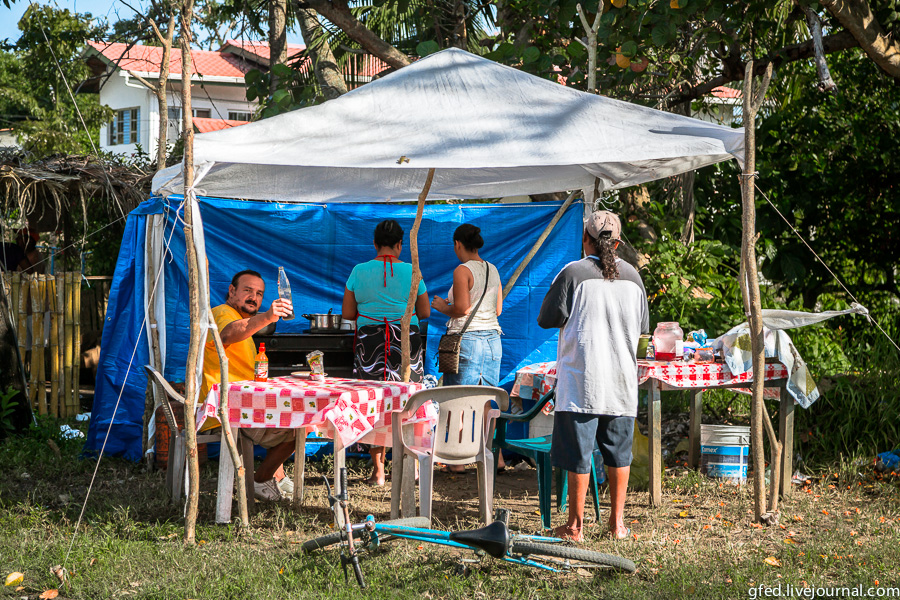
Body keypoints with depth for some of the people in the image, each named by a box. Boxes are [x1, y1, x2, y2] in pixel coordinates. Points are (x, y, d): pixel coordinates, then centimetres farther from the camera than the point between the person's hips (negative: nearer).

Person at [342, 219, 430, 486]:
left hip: (370, 341, 0)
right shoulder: (411, 271, 0)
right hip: (406, 340, 0)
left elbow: (347, 313, 5)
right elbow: (425, 313, 8)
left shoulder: (359, 271, 1)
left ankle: (378, 470, 4)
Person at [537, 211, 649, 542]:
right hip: (622, 378, 4)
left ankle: (575, 526, 5)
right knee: (618, 451, 12)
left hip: (581, 378, -4)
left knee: (578, 452, 1)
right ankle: (617, 522, 15)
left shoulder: (573, 273, -10)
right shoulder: (632, 275, 5)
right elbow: (643, 325, 14)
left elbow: (548, 319, -5)